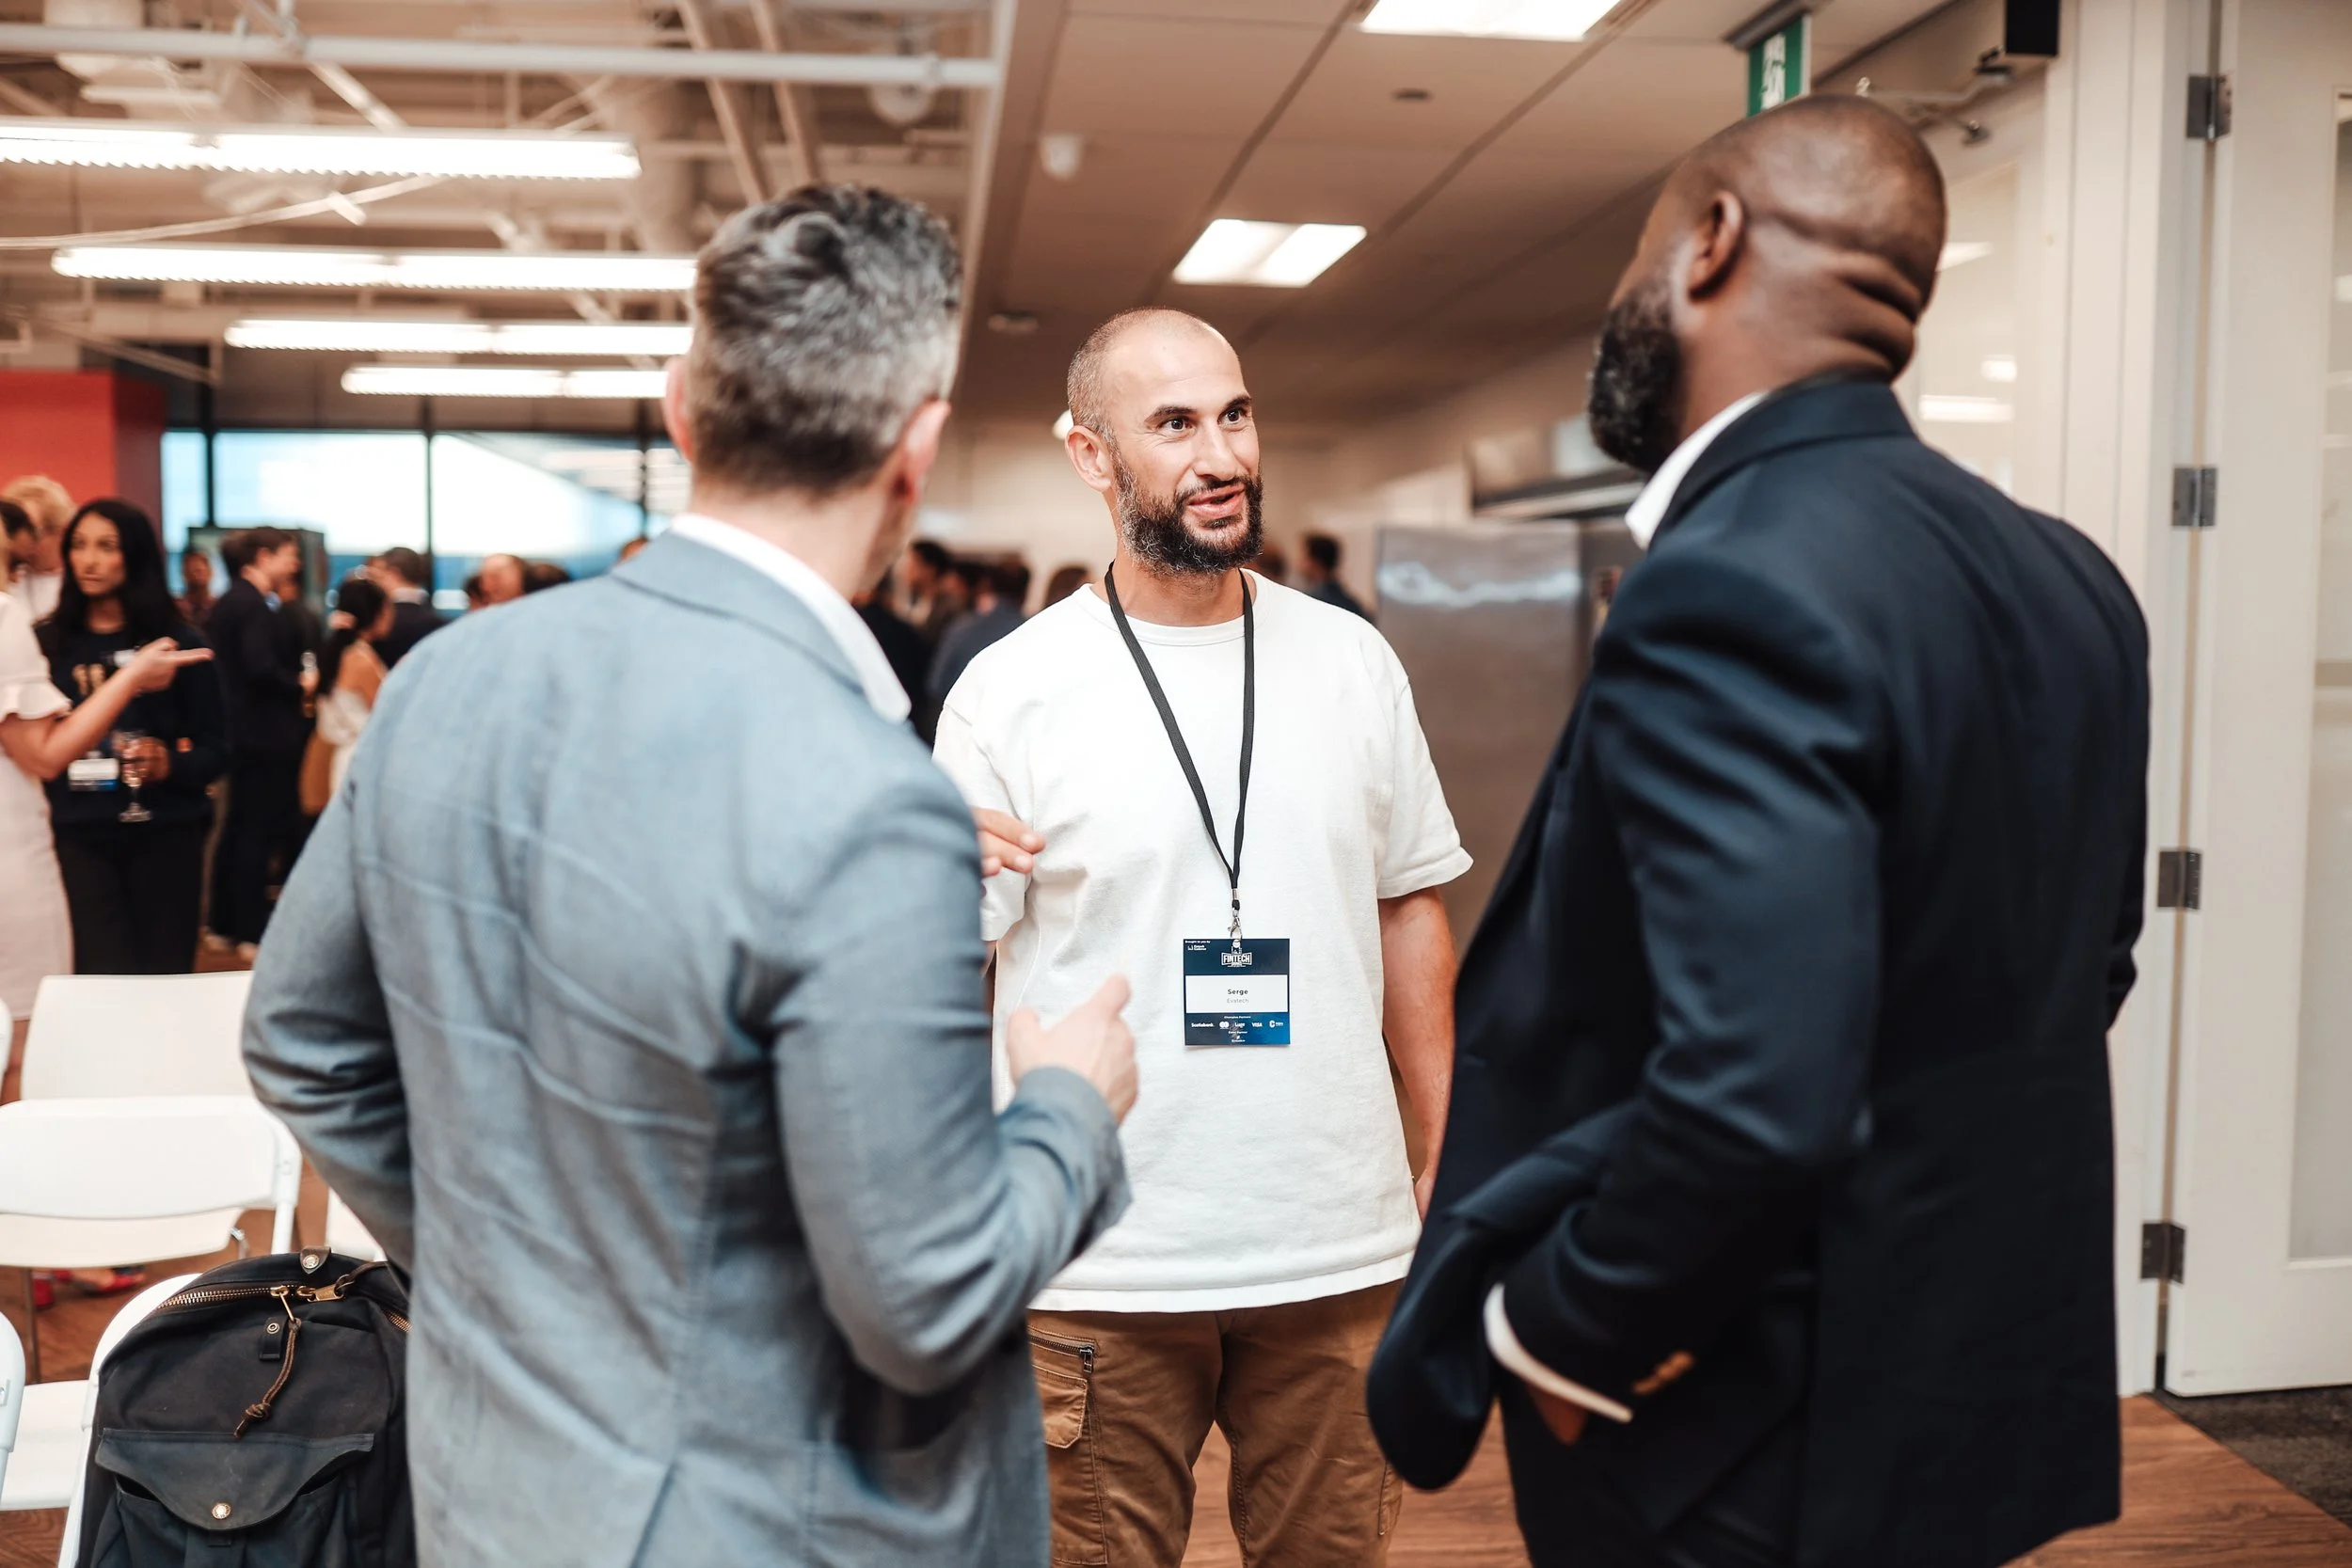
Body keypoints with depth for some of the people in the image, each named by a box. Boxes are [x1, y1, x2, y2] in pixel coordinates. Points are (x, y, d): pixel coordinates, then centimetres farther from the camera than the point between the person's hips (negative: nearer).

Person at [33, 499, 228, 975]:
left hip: (164, 833, 0)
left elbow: (215, 747, 1)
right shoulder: (48, 643, 5)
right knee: (100, 979, -7)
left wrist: (169, 764, -17)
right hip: (80, 836, 1)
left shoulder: (178, 642, 1)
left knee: (165, 976, 3)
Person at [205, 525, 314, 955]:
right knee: (259, 831, -4)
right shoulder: (255, 606, -16)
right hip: (265, 734, -10)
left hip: (238, 730, 10)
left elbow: (231, 665, 16)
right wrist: (300, 686, -10)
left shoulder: (226, 603, 14)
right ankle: (250, 931, 1)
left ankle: (224, 923, 23)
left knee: (237, 827, 16)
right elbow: (261, 668, -26)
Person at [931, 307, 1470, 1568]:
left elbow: (1408, 908, 10)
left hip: (1341, 1245, 4)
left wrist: (1450, 1155, 8)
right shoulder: (1008, 687, -7)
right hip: (1101, 1265, -3)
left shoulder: (1351, 659, 4)